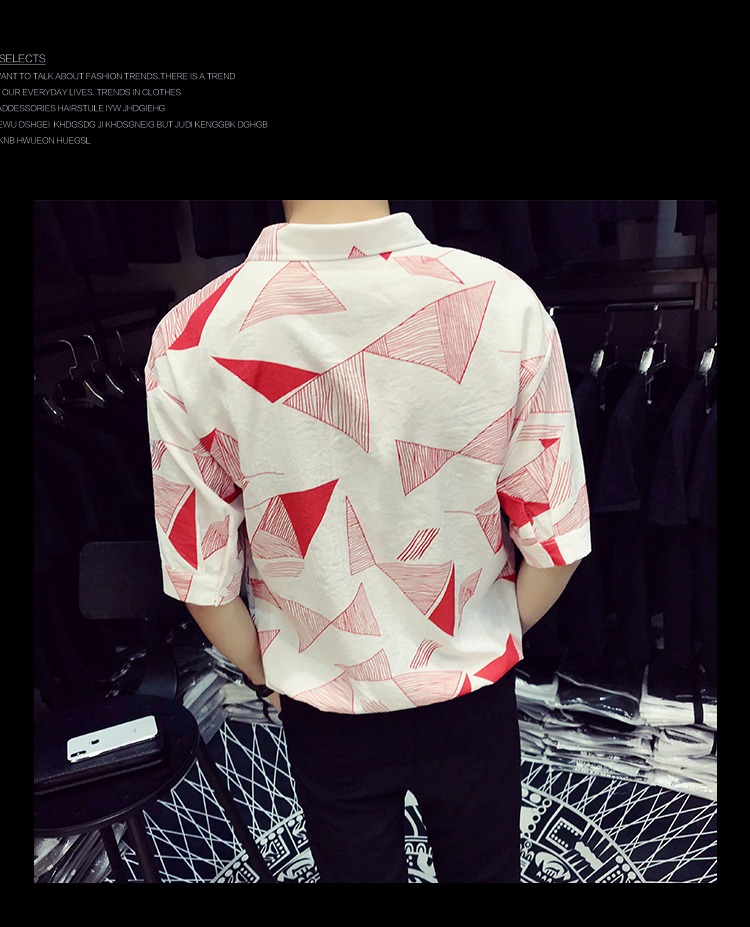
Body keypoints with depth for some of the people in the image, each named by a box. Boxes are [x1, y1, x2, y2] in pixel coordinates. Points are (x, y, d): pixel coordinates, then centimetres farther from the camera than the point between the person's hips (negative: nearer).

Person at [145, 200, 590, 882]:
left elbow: (203, 582, -14)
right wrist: (491, 644, 6)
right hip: (472, 693, 1)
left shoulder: (188, 340, -21)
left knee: (356, 869, 30)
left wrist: (266, 674, 6)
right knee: (485, 868, 31)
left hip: (322, 708, 0)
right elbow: (557, 546, -14)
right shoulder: (506, 302, -21)